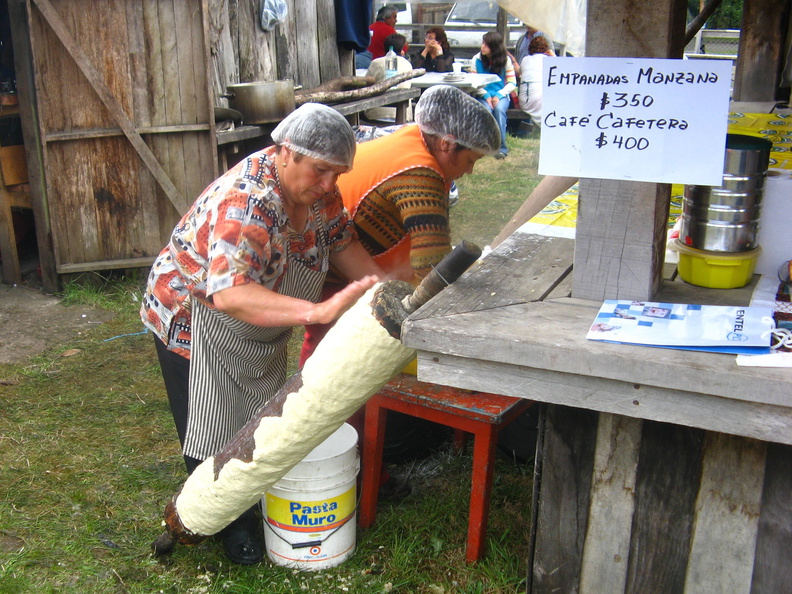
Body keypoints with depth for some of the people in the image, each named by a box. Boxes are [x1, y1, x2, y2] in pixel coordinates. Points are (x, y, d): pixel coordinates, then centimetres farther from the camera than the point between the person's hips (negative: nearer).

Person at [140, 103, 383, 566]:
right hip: (195, 319, -7)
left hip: (260, 327, 7)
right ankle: (230, 522, 27)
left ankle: (256, 505, 38)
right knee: (215, 432, 5)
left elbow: (342, 243, 1)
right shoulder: (245, 203, -39)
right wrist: (319, 311, -59)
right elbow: (229, 294, -50)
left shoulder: (317, 188, -13)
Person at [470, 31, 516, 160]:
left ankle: (501, 148, -29)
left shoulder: (505, 60, 0)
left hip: (501, 96, 0)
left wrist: (499, 95, -16)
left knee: (499, 109, -33)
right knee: (486, 110, -33)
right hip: (483, 96, 0)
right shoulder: (476, 60, 1)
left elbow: (512, 83, -1)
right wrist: (486, 96, -14)